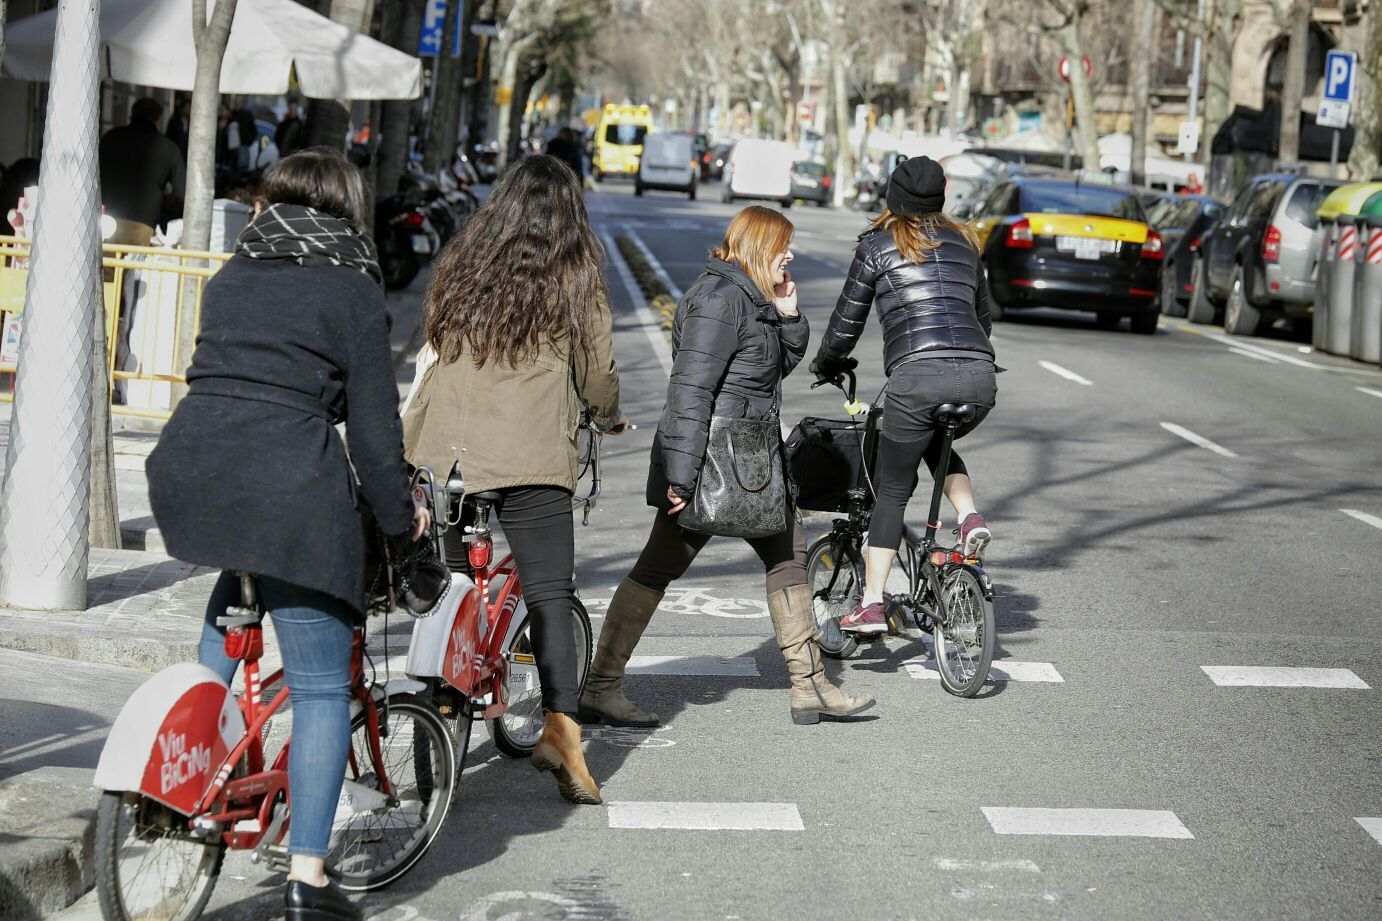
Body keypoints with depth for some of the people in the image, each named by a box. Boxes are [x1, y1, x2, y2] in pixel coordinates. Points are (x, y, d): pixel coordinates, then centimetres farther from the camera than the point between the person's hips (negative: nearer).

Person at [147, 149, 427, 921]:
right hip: (290, 488, -5)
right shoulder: (354, 287, 3)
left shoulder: (232, 278, 20)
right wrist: (398, 514, 11)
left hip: (187, 471, 5)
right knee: (322, 689, 3)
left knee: (246, 577, 36)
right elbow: (372, 417, 0)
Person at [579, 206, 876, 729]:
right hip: (706, 463, -10)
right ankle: (600, 689, 1)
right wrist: (681, 475, -26)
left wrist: (787, 317, 7)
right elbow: (690, 390, -22)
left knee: (787, 555, 11)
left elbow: (781, 366, 25)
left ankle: (808, 685, 17)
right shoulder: (720, 300, -17)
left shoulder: (754, 298, 13)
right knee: (657, 571, -5)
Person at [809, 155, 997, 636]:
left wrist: (825, 364, 31)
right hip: (979, 377, 4)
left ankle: (870, 604, 5)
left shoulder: (878, 245, 10)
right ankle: (970, 517, 8)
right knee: (937, 444, 33)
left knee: (893, 490, 9)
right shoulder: (964, 242, 23)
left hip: (917, 376, -4)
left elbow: (847, 321, 13)